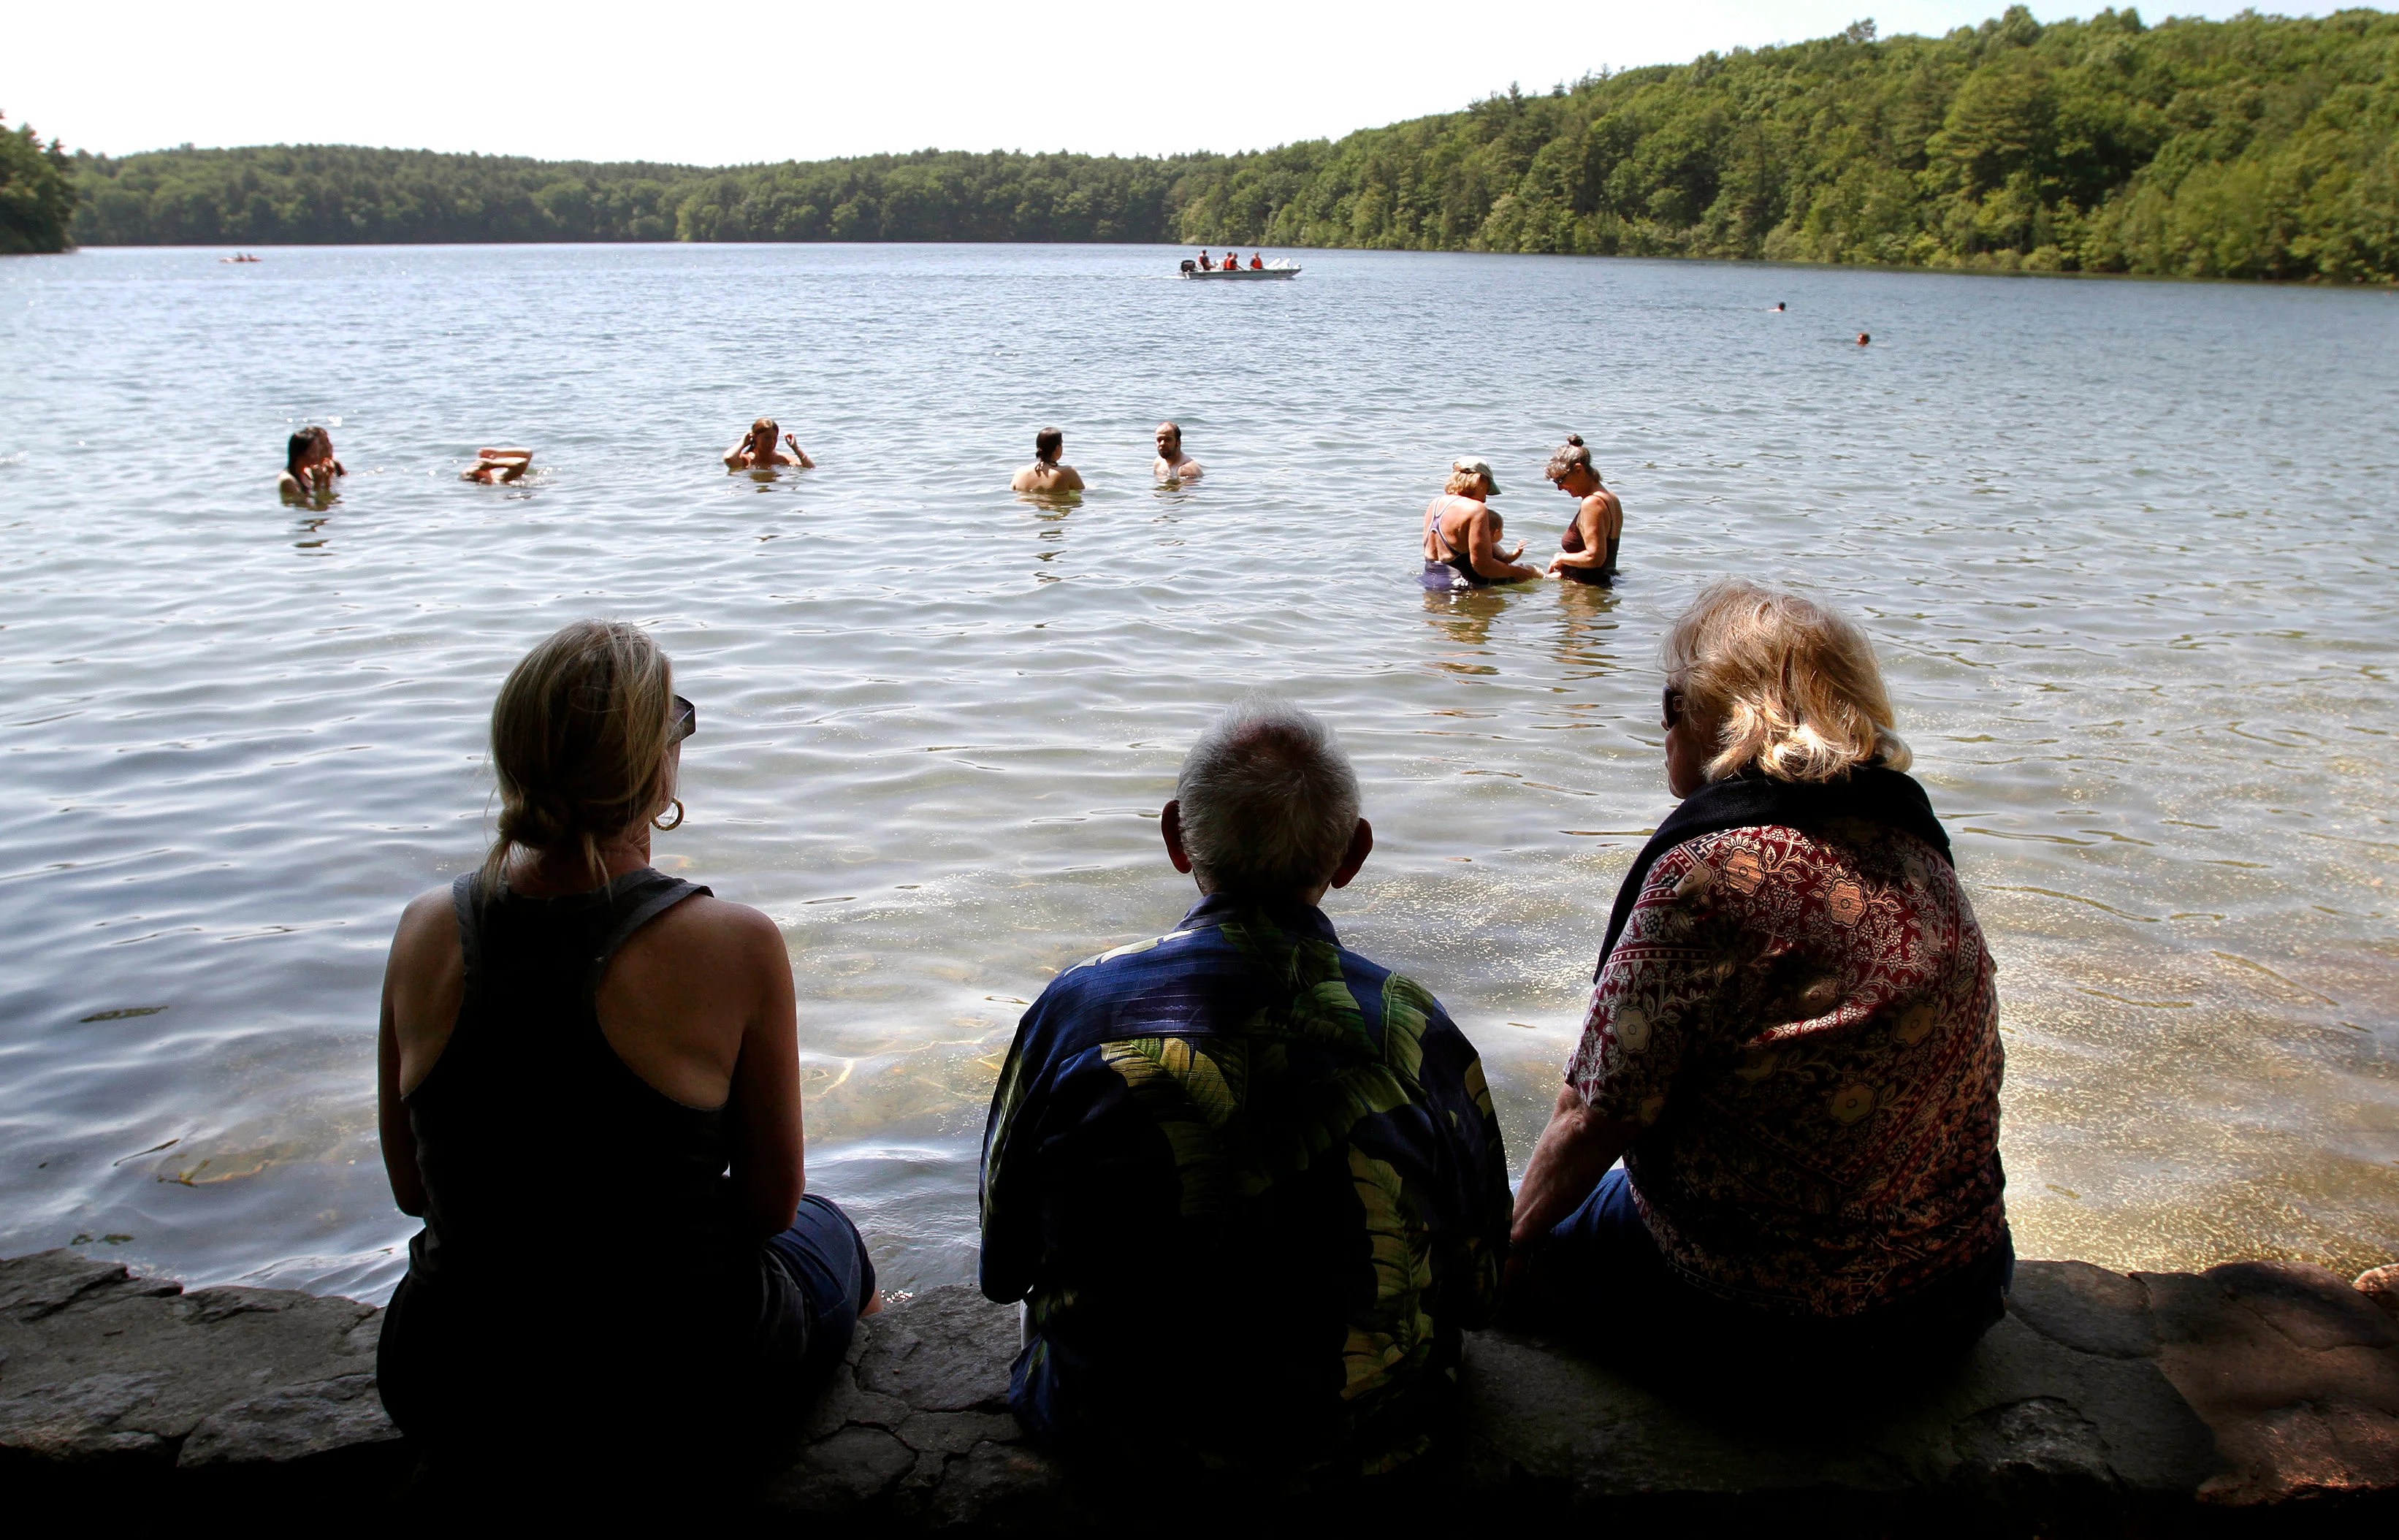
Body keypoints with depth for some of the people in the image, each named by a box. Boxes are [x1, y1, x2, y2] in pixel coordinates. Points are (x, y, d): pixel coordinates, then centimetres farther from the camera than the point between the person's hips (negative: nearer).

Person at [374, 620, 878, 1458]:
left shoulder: (427, 930, -9)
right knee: (829, 1234, 31)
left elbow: (411, 1187, 3)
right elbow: (771, 1204, -10)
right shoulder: (735, 947, -22)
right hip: (669, 1385, -3)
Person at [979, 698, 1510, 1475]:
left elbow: (1003, 1265, -3)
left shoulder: (1076, 1008, -17)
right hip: (1363, 1441, 1)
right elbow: (1476, 1292, -2)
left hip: (1110, 1436, -1)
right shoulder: (1421, 1034, -16)